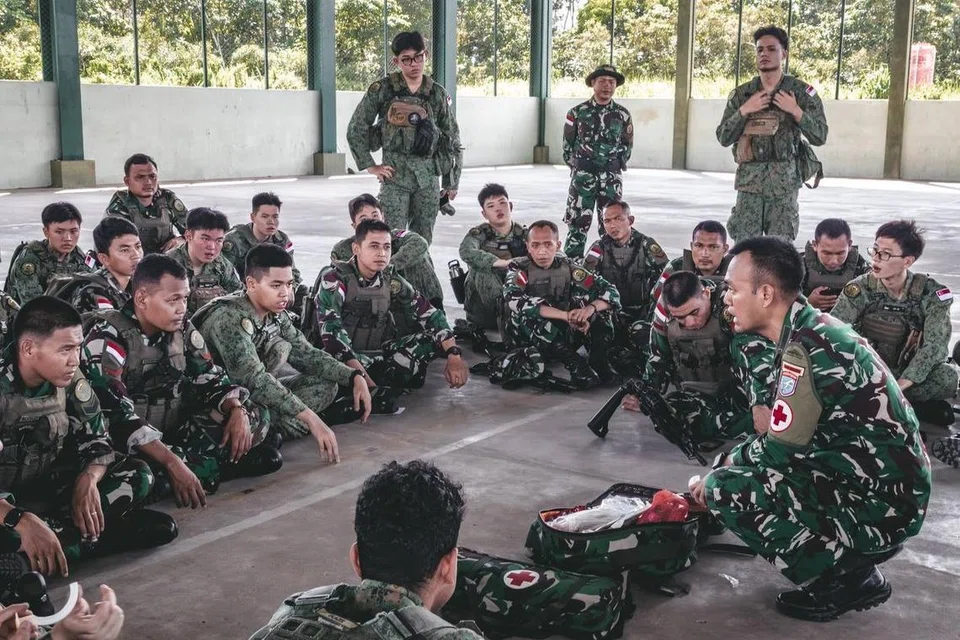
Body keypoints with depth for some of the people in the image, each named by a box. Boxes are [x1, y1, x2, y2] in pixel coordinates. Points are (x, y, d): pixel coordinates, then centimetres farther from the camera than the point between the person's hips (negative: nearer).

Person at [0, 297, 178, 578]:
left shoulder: (70, 379, -7)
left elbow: (96, 439, 0)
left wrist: (88, 480, -23)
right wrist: (23, 521, -48)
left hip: (49, 489, 6)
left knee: (138, 474, -8)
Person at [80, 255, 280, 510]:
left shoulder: (183, 330, 1)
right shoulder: (108, 340, -19)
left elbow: (211, 379, 9)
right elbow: (117, 416, -30)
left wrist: (236, 410, -15)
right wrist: (172, 463, -39)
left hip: (176, 434, 6)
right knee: (151, 476, -38)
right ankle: (222, 461, -14)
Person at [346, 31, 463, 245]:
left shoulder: (438, 94, 7)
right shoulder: (382, 90, 0)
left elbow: (453, 141, 13)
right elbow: (355, 129, 5)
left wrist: (451, 183, 12)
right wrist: (370, 166, 0)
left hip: (428, 175, 3)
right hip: (395, 174, -3)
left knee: (423, 241, 6)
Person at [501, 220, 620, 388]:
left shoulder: (567, 267, -2)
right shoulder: (520, 269, -10)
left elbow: (611, 292, -7)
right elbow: (515, 300, -32)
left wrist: (590, 308, -31)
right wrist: (566, 315, -39)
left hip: (564, 336, 3)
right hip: (527, 340, -3)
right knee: (527, 313, -34)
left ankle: (598, 362, -15)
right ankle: (575, 363, -30)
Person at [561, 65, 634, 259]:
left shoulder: (622, 114, 3)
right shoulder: (578, 112, 0)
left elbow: (627, 145, 13)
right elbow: (568, 144, 8)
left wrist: (616, 166, 9)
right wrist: (576, 166, 6)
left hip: (612, 176, 1)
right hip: (582, 175, -1)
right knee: (578, 221, -1)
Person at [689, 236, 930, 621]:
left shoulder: (805, 349, -22)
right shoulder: (813, 329, 7)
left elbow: (779, 450, -18)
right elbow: (790, 437, 14)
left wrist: (720, 468, -1)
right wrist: (729, 461, 9)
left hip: (880, 506, -10)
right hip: (887, 484, 10)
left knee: (723, 489, -16)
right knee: (744, 466, 18)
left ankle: (839, 580, -3)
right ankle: (853, 568, 13)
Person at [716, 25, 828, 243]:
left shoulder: (802, 92, 4)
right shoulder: (741, 94, 10)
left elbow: (820, 137, 1)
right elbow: (723, 138, 7)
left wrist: (796, 111, -11)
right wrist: (743, 110, -7)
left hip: (784, 182, -1)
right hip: (749, 179, 2)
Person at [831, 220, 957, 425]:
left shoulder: (930, 293, -9)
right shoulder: (860, 289, -8)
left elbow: (935, 345, -17)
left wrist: (900, 385, -30)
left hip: (909, 375, 0)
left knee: (948, 377, -30)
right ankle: (918, 407, -22)